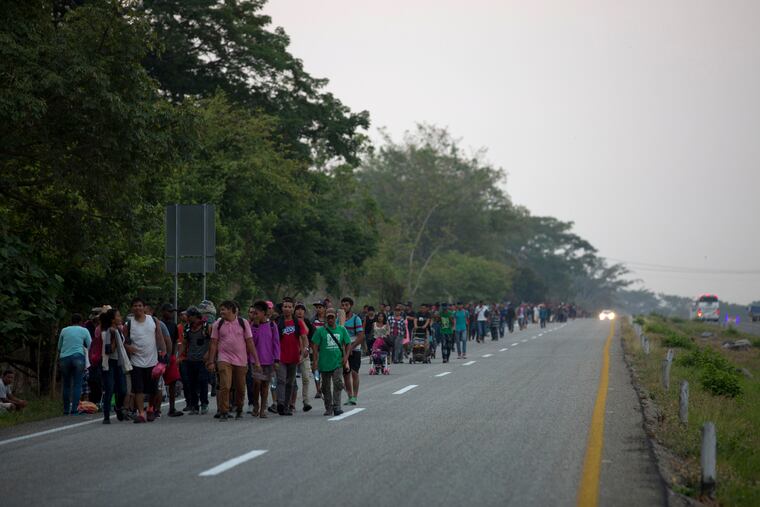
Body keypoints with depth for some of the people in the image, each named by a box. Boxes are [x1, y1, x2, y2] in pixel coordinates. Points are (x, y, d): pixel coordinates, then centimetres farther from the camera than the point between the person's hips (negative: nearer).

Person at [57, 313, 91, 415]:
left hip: (64, 358, 3)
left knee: (66, 385, 11)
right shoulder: (84, 330, 8)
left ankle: (66, 410, 12)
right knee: (77, 385, -3)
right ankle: (74, 410, -12)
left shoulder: (64, 330, 15)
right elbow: (90, 346, 5)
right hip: (78, 356, -3)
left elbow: (59, 347, 21)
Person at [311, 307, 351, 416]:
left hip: (338, 362, 0)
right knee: (326, 387, 8)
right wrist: (315, 361, -6)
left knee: (338, 384, -13)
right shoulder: (320, 331, 0)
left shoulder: (341, 330, 6)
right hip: (324, 363, 0)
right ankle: (328, 408, 19)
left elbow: (348, 344, 14)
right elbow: (316, 347, 0)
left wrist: (346, 356, 1)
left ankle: (336, 407, -10)